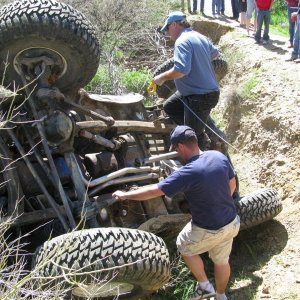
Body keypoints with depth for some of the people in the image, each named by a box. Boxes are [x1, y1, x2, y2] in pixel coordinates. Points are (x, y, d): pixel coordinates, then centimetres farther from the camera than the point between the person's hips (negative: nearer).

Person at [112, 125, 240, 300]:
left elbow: (154, 191, -24)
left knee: (184, 247, 24)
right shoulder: (219, 156, -8)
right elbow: (232, 184, 8)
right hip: (232, 222, 6)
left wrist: (124, 195, -11)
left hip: (208, 230, -6)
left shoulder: (188, 173, -28)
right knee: (222, 260, 28)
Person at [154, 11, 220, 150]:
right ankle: (198, 132, 17)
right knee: (169, 106, 19)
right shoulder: (201, 37, 10)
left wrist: (162, 77, -17)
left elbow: (181, 70, -32)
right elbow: (215, 53, 28)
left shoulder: (182, 41, -19)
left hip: (201, 97, -10)